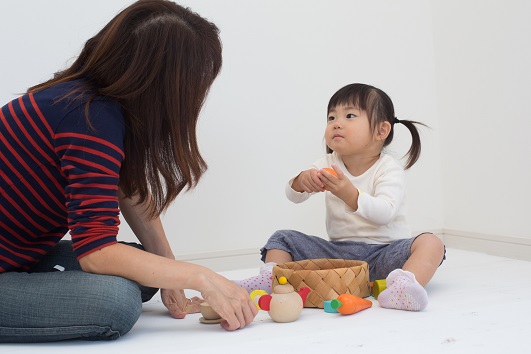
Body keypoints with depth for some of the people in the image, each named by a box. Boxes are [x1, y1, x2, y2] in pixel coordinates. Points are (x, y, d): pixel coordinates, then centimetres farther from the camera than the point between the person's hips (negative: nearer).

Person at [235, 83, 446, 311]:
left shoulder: (388, 169, -9)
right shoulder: (329, 164, 5)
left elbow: (385, 213, -24)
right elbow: (293, 196, -1)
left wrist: (350, 194, -40)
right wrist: (301, 181, -25)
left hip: (384, 252, -3)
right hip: (338, 251, 4)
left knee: (431, 243, -30)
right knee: (283, 239, -3)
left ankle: (403, 285, -56)